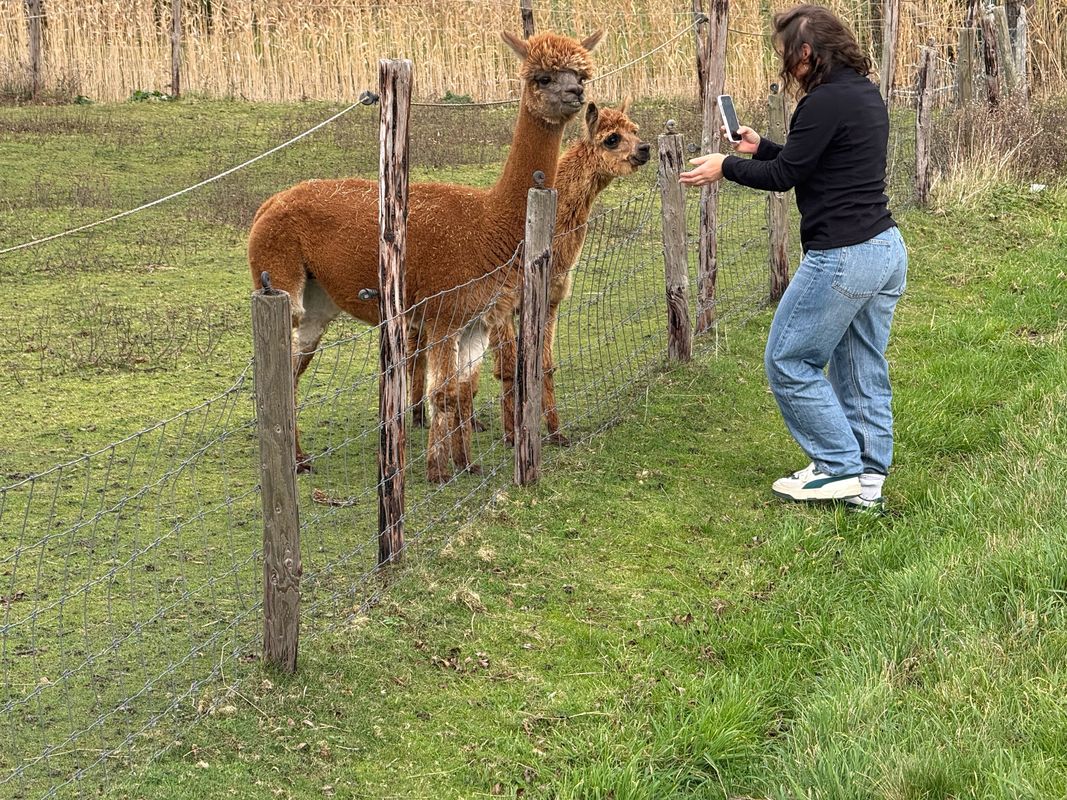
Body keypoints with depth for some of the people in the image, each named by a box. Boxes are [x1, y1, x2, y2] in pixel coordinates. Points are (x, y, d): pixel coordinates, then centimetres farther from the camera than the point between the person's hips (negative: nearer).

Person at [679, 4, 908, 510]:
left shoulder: (825, 103, -17)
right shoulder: (866, 94, 12)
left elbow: (784, 175, -11)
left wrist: (725, 167, 3)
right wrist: (759, 147, 25)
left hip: (842, 256, -10)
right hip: (887, 248, 10)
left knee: (789, 362, 4)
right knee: (863, 371, 14)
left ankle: (838, 468, 4)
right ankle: (868, 479, 17)